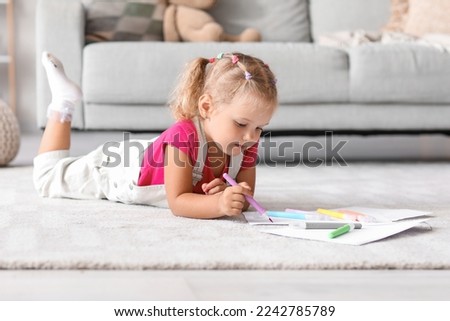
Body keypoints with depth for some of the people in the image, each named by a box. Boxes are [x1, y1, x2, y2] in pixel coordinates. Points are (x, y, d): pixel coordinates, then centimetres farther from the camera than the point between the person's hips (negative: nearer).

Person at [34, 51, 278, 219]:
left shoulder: (247, 147, -27)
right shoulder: (183, 135, -46)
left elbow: (245, 199, -20)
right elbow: (178, 203, -46)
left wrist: (228, 194, -43)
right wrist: (219, 204, -63)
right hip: (113, 167, -5)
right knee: (47, 178, 18)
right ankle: (63, 102, 29)